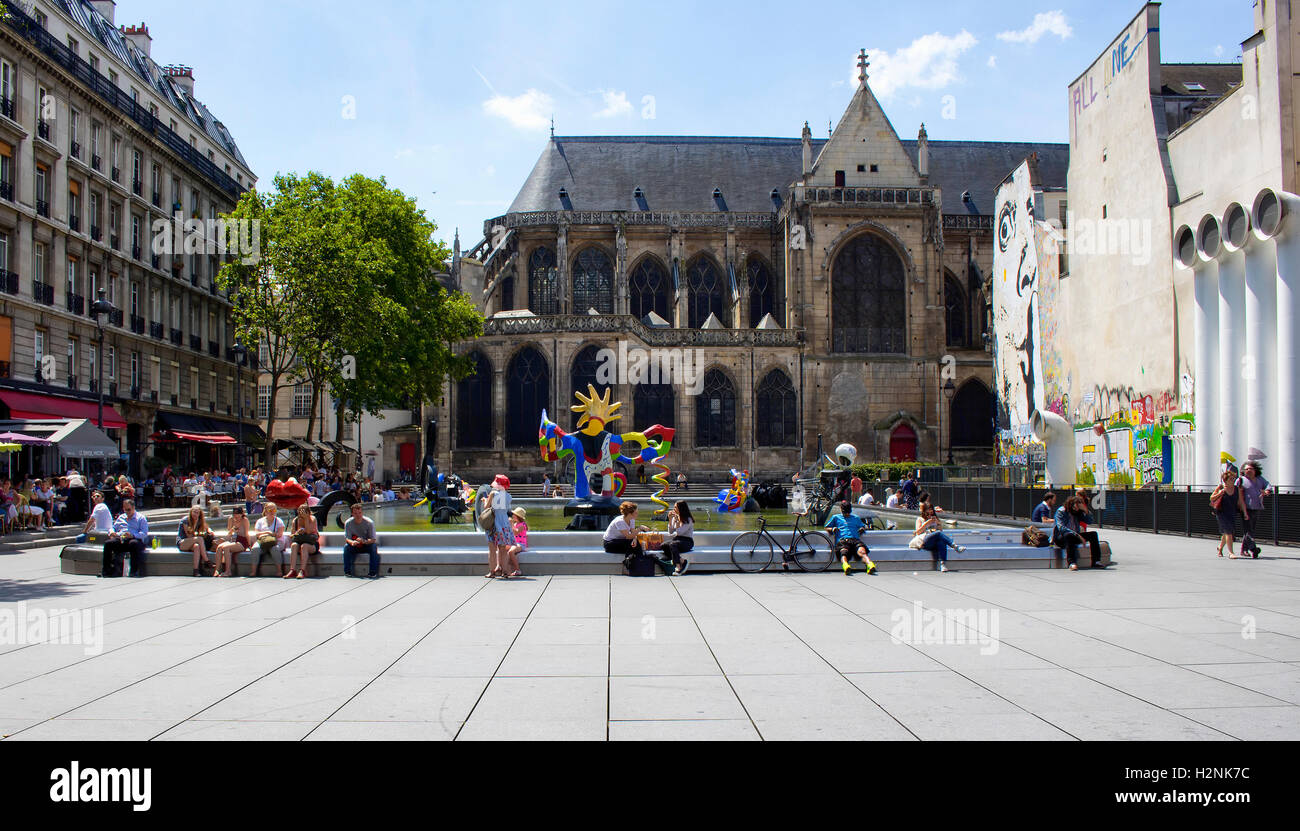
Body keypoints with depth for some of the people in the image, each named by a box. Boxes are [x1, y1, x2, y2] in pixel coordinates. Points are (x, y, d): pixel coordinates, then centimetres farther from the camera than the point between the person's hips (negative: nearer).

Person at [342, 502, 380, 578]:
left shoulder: (369, 522, -15)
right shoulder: (348, 523, -11)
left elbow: (373, 539, -17)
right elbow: (347, 538, -14)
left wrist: (364, 541, -39)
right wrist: (352, 542, -38)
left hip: (367, 545, -1)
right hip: (355, 547, 1)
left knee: (374, 546, -32)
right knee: (346, 546, -28)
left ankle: (373, 572, -29)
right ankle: (347, 572, -21)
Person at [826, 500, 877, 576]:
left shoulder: (856, 518, 36)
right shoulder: (836, 518, 30)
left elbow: (863, 526, 42)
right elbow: (826, 528, 29)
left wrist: (862, 529, 17)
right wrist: (832, 529, 6)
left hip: (855, 540, 2)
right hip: (842, 540, -2)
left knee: (862, 551, -33)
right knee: (843, 552, -37)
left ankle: (870, 565, -58)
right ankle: (846, 567, -66)